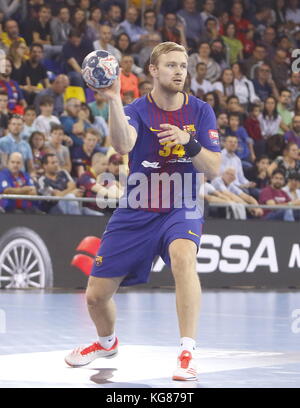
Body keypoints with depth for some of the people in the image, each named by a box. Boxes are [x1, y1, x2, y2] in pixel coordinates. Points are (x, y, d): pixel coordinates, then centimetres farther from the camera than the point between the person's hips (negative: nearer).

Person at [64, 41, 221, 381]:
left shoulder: (201, 112, -3)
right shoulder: (136, 110, -8)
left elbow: (213, 170, -8)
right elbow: (122, 145, -31)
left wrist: (188, 142, -26)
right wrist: (113, 100, -44)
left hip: (181, 208, -1)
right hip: (135, 212, 1)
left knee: (183, 257, -37)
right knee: (96, 295, 3)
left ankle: (187, 353, -32)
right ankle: (107, 342, 39)